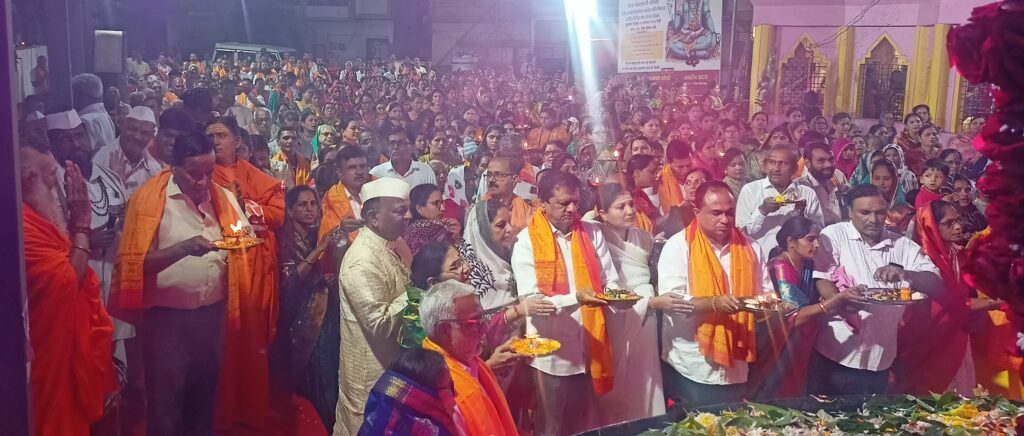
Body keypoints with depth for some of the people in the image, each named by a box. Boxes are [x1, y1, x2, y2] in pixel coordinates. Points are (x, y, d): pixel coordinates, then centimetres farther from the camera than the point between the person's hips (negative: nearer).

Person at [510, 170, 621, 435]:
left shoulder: (592, 234, 5)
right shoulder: (526, 242, -8)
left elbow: (610, 280, 7)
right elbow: (531, 301, -15)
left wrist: (616, 293, -16)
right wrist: (575, 299, -29)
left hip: (590, 348, 4)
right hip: (552, 352, -4)